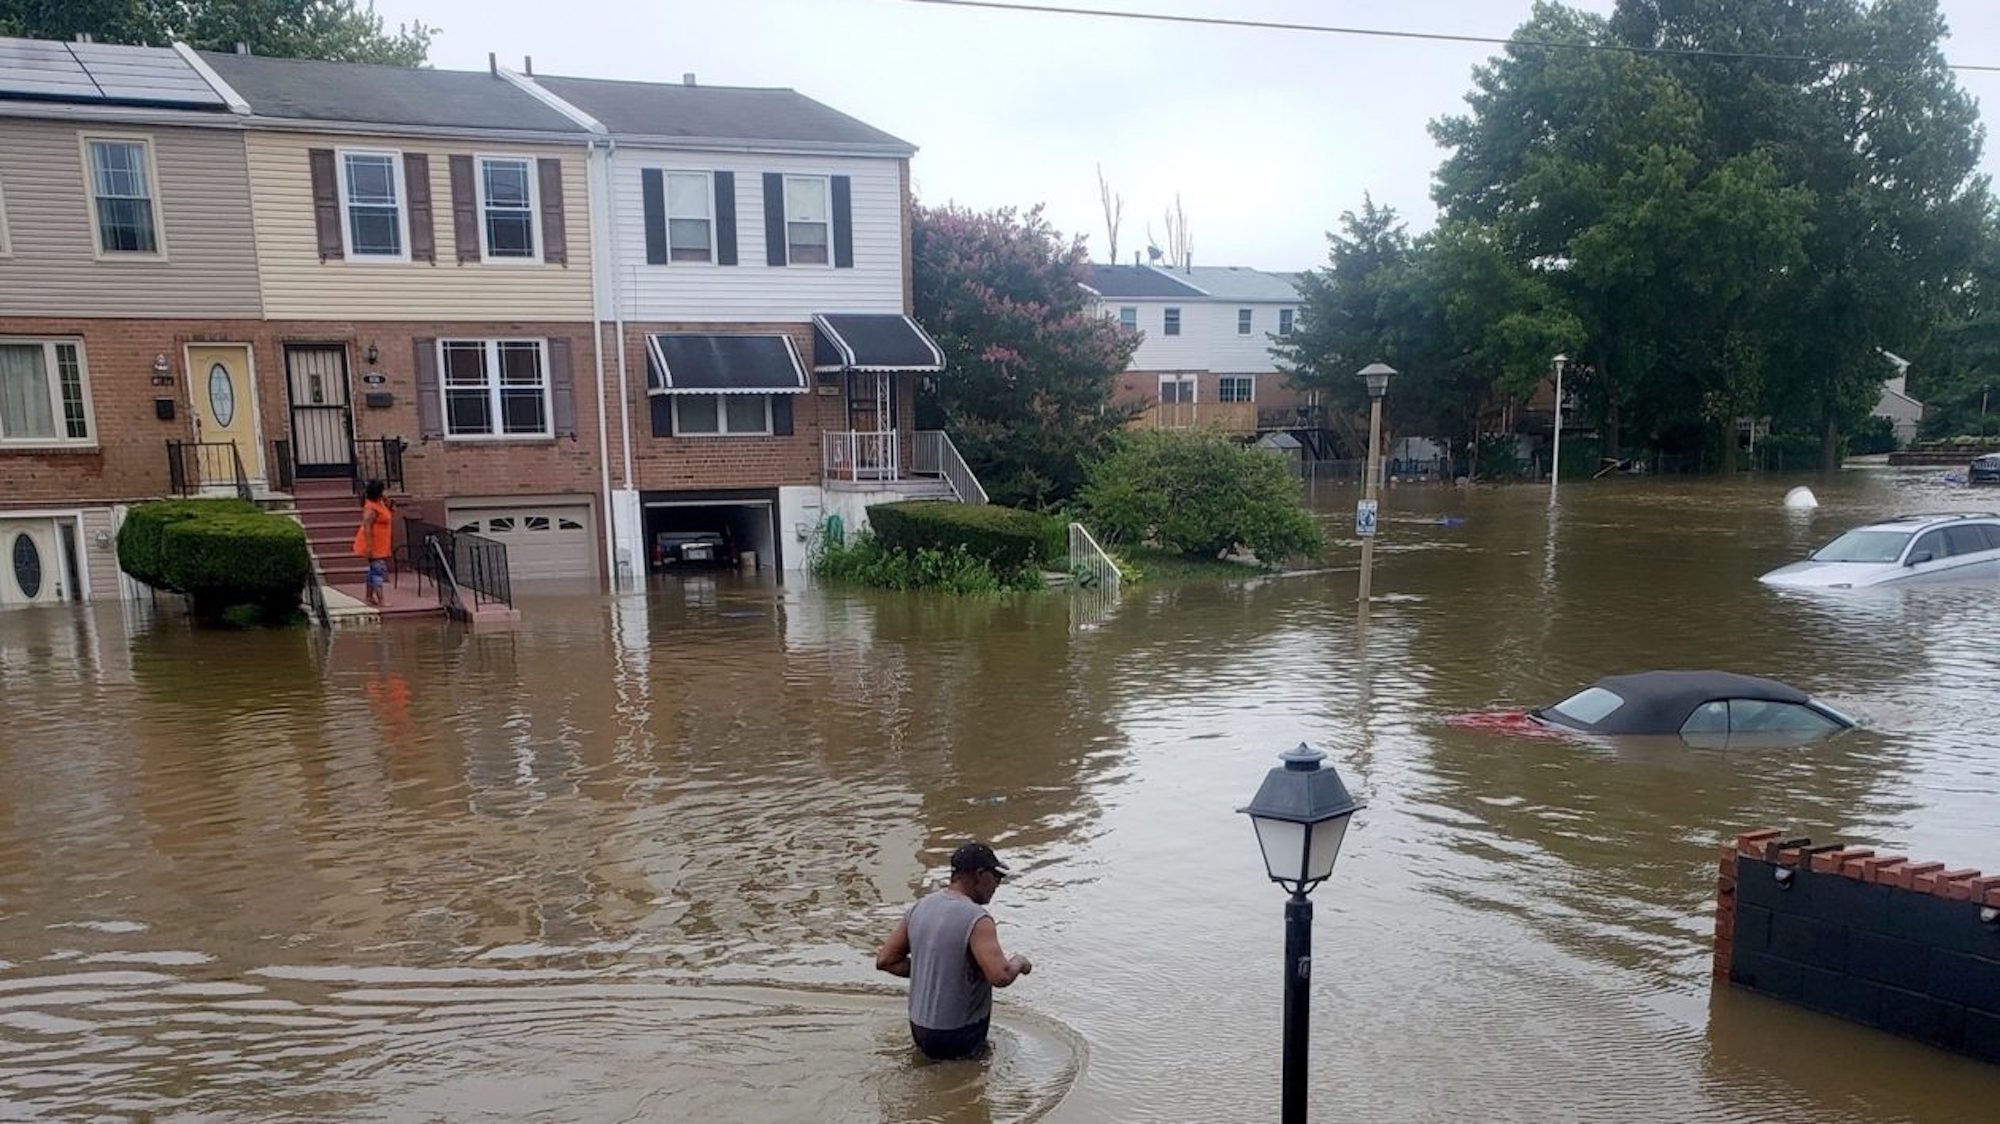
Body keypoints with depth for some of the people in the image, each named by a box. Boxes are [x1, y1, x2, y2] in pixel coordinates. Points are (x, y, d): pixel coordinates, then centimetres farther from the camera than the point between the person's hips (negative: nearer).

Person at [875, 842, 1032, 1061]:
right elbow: (1000, 977, -30)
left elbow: (885, 961, 5)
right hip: (959, 1038, -7)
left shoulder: (920, 907, 2)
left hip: (919, 1029, 7)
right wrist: (1019, 962, -10)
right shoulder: (977, 920, -21)